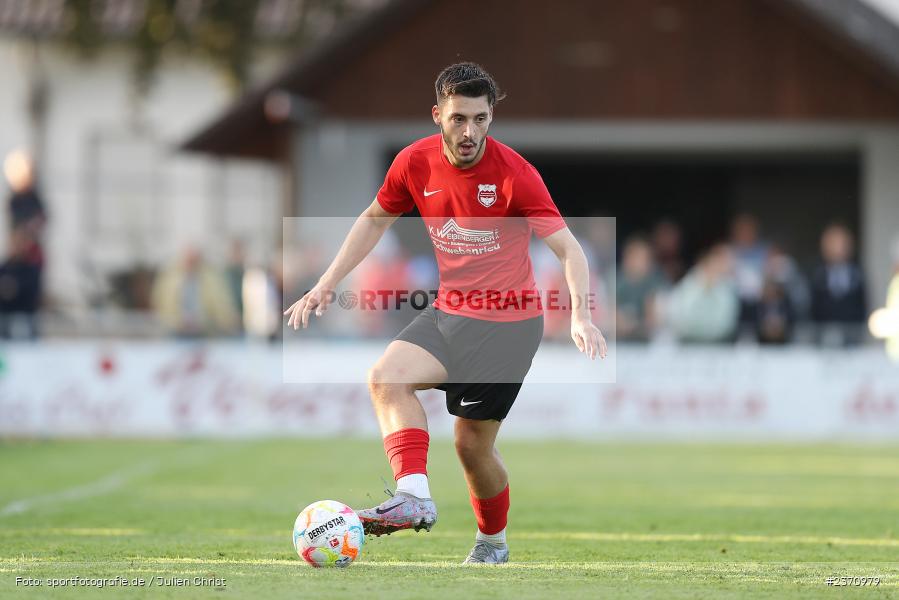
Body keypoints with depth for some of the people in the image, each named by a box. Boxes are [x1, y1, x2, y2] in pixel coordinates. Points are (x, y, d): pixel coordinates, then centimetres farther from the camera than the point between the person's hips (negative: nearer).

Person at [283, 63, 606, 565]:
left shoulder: (514, 172, -18)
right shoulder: (415, 163, -4)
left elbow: (567, 247, -20)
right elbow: (376, 219, 14)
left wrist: (580, 316, -35)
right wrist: (327, 285, 11)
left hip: (509, 321, -4)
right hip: (449, 312, 4)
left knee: (474, 443, -1)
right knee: (386, 376, -22)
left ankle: (493, 542, 23)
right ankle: (416, 496, -31)